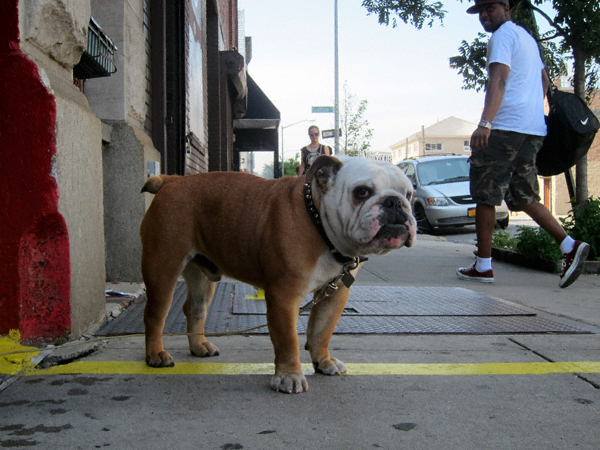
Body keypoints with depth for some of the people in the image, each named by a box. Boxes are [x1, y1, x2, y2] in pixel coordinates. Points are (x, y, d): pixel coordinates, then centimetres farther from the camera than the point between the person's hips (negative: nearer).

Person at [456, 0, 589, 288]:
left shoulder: (503, 35, -5)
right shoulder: (527, 37, 24)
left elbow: (498, 80, -21)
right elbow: (544, 81, 33)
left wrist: (485, 123, -32)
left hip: (506, 127, -9)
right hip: (534, 129, 9)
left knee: (485, 196, -2)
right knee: (523, 198, 12)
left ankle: (483, 266, 1)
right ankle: (570, 246, -2)